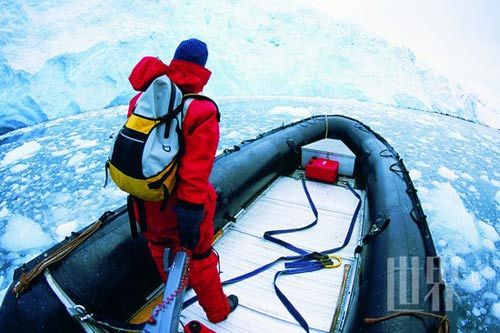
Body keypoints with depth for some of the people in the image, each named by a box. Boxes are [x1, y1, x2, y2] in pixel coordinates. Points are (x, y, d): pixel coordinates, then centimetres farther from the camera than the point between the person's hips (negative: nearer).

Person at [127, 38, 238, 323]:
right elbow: (195, 173, -29)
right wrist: (191, 213, -21)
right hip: (179, 203, -6)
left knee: (160, 246, 30)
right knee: (199, 256, 16)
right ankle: (217, 309, 40)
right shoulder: (201, 112, -26)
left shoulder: (141, 100, -5)